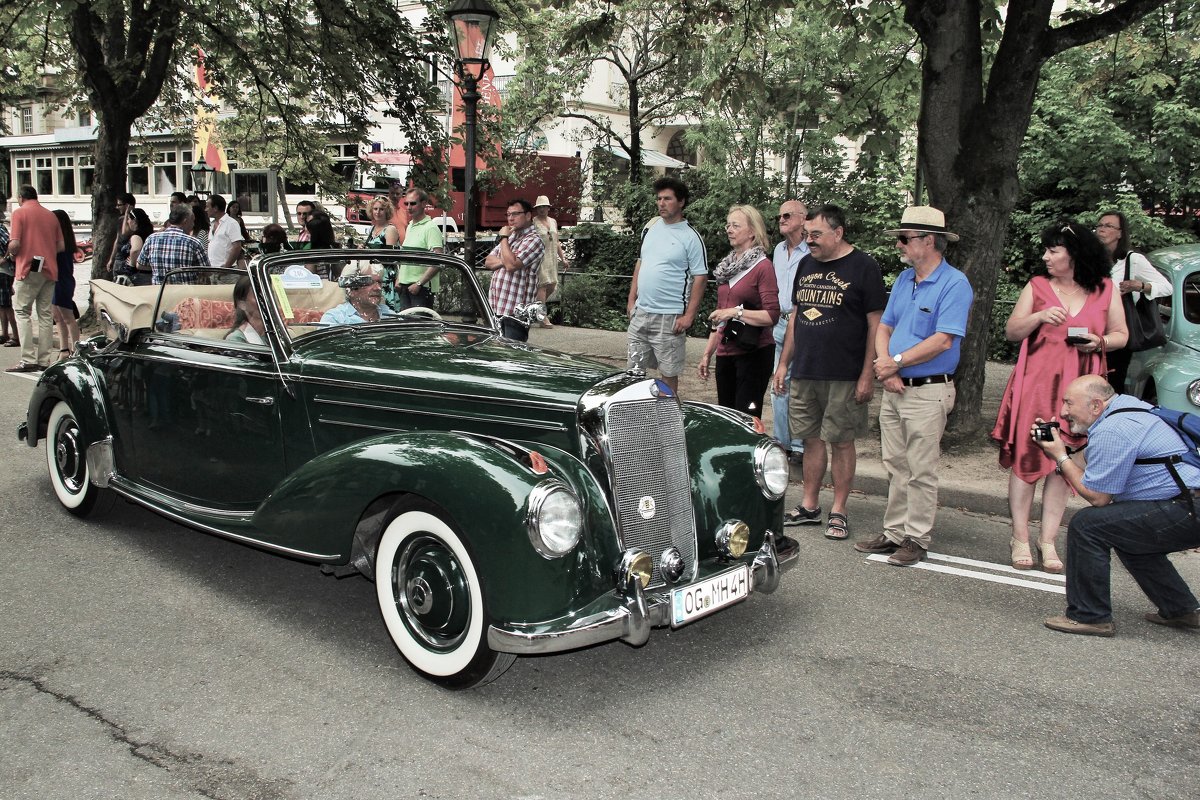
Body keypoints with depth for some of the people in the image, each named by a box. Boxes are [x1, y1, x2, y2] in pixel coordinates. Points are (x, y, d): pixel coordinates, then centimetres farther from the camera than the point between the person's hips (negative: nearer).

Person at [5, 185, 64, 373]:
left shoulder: (20, 212, -3)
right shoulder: (51, 214, 13)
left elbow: (15, 243, -12)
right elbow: (61, 246, 9)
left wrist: (12, 254, 9)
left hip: (29, 269, -5)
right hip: (50, 270, 5)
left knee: (23, 312, 0)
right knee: (46, 314, 7)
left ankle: (28, 359, -9)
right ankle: (44, 361, 5)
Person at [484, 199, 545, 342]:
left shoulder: (533, 240, -10)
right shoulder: (511, 237, 19)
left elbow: (511, 265, -23)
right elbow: (488, 262, 13)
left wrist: (504, 238, -10)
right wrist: (504, 261, -7)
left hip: (516, 312, -8)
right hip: (496, 309, 9)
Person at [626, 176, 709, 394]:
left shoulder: (691, 237, -8)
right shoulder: (651, 227, 11)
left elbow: (700, 278, -10)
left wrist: (689, 316, -16)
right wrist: (632, 299, 14)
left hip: (669, 317, -6)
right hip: (640, 312, 6)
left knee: (668, 373, 2)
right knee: (635, 369, 11)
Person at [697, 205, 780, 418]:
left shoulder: (762, 266, -9)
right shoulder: (728, 265, 14)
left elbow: (772, 316, -17)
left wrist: (736, 312, -22)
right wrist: (707, 353, 19)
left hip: (753, 353, -8)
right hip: (725, 353, 8)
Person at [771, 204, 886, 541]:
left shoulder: (863, 267, -6)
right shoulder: (806, 265, 13)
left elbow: (876, 324, -8)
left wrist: (867, 375, -13)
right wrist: (784, 363, 15)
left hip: (844, 377, -6)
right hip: (804, 374, 6)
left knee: (841, 441, 2)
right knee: (811, 439, 11)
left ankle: (839, 511, 12)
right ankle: (810, 507, 21)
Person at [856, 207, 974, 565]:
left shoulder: (954, 284, -11)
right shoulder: (903, 279, 13)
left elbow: (943, 340, -19)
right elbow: (884, 327, 12)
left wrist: (897, 362, -13)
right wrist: (886, 368, -6)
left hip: (928, 391, -7)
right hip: (894, 388, 8)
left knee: (920, 472, 0)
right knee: (896, 467, 13)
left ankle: (916, 539, 10)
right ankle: (894, 532, 22)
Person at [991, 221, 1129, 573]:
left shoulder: (1105, 290, 8)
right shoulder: (1037, 286, 6)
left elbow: (1121, 335, 14)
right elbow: (1011, 332, 6)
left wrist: (1100, 342, -7)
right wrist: (1040, 317, -12)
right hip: (1035, 384, -1)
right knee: (1026, 458, -2)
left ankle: (1048, 540, 12)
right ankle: (1020, 538, 7)